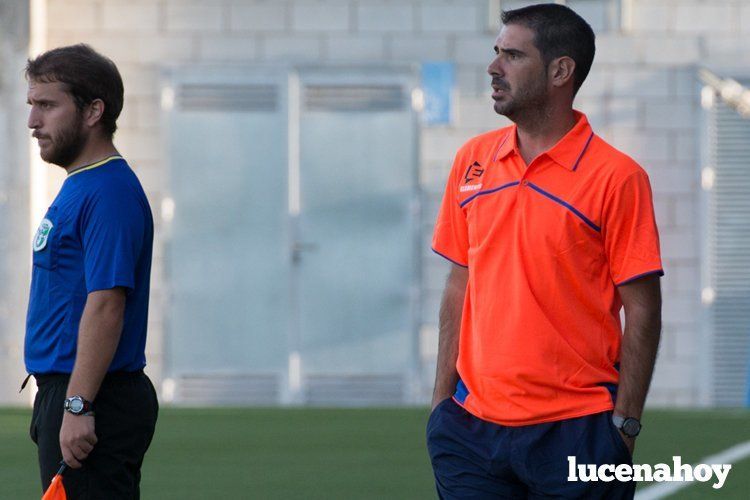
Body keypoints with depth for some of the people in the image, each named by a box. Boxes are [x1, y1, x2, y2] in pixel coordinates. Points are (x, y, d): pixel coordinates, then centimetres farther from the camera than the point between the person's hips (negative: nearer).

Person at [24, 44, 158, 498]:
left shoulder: (109, 193, -16)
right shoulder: (77, 187, 17)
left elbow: (106, 306, -23)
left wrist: (77, 407, -27)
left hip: (93, 408, -11)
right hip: (65, 393, 11)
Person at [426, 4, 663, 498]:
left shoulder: (616, 177, -6)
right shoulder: (473, 161, 9)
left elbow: (642, 310, -6)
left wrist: (625, 425, -9)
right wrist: (443, 396, 9)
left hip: (575, 433, -4)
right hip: (473, 425, 4)